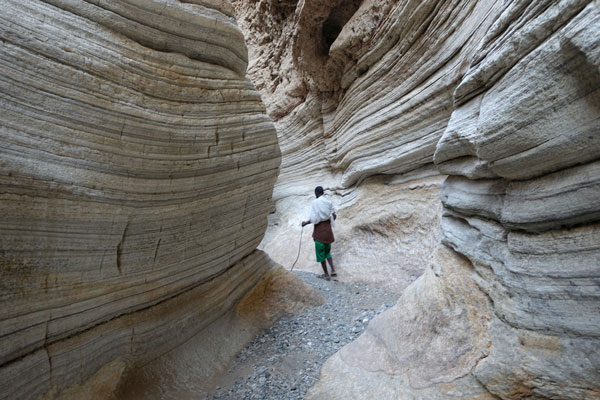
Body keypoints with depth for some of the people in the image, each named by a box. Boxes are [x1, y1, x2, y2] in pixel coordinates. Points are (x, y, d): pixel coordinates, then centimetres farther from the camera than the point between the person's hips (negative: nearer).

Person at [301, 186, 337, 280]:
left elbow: (314, 219, -19)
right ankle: (333, 270, 8)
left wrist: (305, 223, -4)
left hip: (319, 231, -5)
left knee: (320, 252, 8)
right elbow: (334, 216, 5)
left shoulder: (314, 202, -13)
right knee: (327, 251, 21)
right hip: (328, 230, 5)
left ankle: (326, 274, 15)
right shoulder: (329, 202, 3)